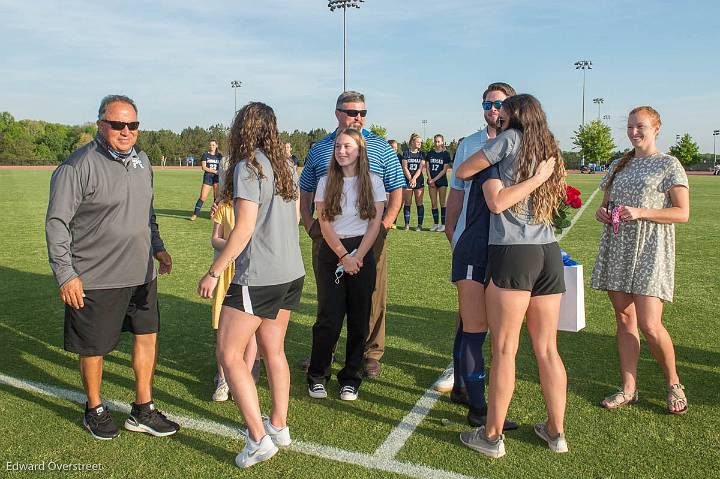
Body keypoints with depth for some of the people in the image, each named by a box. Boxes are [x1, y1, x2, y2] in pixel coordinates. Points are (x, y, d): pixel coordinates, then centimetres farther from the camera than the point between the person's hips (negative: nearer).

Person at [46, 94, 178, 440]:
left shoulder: (141, 160, 9)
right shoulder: (78, 166, -14)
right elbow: (56, 223, -12)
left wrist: (157, 246, 17)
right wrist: (65, 274, -14)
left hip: (141, 272, 7)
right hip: (95, 279, -6)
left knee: (147, 336, 11)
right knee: (94, 347, 9)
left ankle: (142, 411, 27)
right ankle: (94, 411, 33)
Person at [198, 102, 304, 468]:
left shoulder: (248, 167, -13)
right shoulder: (286, 166, 11)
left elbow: (243, 230, -16)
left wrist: (213, 273, -10)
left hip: (259, 277, -8)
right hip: (292, 273, 8)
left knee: (228, 354, 2)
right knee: (274, 350, 18)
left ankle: (259, 439, 2)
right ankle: (279, 427, 28)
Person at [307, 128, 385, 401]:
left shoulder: (373, 182, 3)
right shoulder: (326, 182, 5)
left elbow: (375, 224, -2)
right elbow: (325, 225, -1)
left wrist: (357, 257, -11)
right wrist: (344, 256, -11)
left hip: (363, 254, 0)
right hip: (331, 253, 0)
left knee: (358, 319, 4)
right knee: (329, 318, -3)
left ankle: (350, 380, 17)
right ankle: (317, 377, 14)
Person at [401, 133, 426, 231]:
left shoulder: (421, 154, 6)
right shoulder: (406, 153, 3)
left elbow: (421, 168, -2)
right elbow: (405, 167, -2)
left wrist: (414, 179, -14)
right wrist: (410, 179, -12)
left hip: (419, 180, 1)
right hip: (407, 180, 0)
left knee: (419, 203, 0)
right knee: (407, 203, 1)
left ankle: (420, 224, 3)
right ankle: (407, 224, 8)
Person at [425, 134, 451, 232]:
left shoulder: (445, 154, -3)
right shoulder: (430, 153, 8)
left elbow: (445, 170, -7)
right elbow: (427, 167, 7)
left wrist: (434, 179, -12)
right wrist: (430, 179, -7)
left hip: (442, 180, -3)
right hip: (431, 181, 3)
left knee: (442, 203, 0)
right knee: (433, 203, 4)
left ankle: (443, 224, 4)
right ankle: (435, 223, 12)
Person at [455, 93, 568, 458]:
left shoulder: (511, 139, 0)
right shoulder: (550, 150, 19)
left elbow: (462, 171, 6)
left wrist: (482, 170, 25)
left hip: (512, 253, -7)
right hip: (549, 252, 7)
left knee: (504, 349, 1)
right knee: (547, 349, 13)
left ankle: (492, 436, 12)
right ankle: (555, 431, 24)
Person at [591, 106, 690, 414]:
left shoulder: (668, 164, 0)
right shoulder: (619, 166, 15)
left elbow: (682, 213, -6)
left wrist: (640, 212, -18)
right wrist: (602, 212, 0)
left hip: (650, 251, -5)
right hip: (617, 249, 5)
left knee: (649, 325, -10)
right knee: (624, 319, 6)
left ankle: (673, 383, 15)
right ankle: (629, 389, 14)